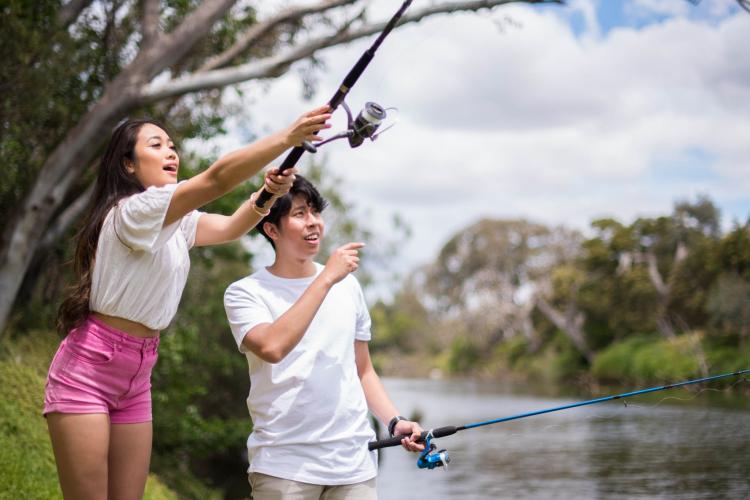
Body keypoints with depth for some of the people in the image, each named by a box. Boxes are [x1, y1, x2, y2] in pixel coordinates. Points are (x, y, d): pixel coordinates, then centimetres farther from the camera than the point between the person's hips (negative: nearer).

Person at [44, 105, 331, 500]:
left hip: (135, 378, 9)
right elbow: (216, 179, -27)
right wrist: (288, 137, -31)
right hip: (86, 370, -9)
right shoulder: (131, 210, -17)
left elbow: (231, 226, 4)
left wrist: (268, 194, -16)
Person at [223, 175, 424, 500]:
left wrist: (394, 422, 3)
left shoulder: (347, 285, 13)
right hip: (284, 464, -4)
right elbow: (272, 348, -22)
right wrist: (327, 278, -17)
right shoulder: (246, 292, -2)